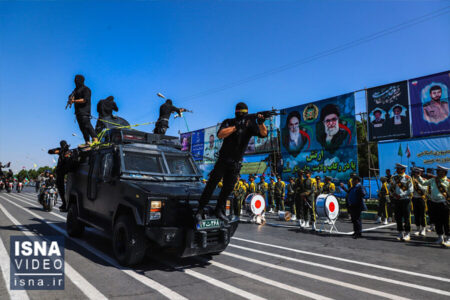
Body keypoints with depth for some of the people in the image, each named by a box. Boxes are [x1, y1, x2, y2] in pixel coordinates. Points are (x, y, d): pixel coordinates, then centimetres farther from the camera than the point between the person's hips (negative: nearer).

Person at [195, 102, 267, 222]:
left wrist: (261, 122, -32)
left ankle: (219, 211, 19)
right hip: (223, 160, -2)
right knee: (211, 184, -4)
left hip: (236, 164, 2)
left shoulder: (250, 124, 0)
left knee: (228, 188, 5)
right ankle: (200, 210, 2)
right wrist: (236, 127, -27)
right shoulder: (228, 122, -4)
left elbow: (263, 134, -13)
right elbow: (220, 135, -20)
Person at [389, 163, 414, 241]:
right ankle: (401, 233, 17)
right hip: (396, 201, 4)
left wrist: (401, 195, -14)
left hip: (406, 200, -4)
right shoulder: (394, 178, 9)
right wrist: (394, 194, -10)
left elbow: (410, 190, -8)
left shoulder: (408, 178, -4)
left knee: (406, 218, -1)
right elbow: (390, 188, 9)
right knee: (398, 218, 7)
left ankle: (407, 234, 7)